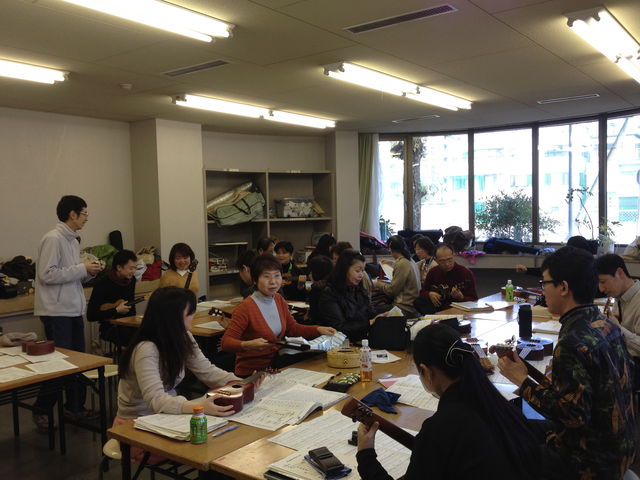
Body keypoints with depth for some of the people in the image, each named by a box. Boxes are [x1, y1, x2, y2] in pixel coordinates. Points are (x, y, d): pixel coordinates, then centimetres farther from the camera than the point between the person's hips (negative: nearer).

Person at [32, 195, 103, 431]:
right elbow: (47, 275, -21)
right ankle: (41, 410, 14)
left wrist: (88, 272, 1)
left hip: (74, 309, 9)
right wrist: (82, 268, -18)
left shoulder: (73, 240, 13)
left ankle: (75, 406, 26)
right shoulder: (53, 239, -14)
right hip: (57, 311, -9)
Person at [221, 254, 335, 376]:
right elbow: (226, 342, -20)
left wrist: (318, 329, 3)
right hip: (250, 374, -7)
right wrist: (248, 345, -39)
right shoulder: (246, 307, -17)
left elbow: (292, 328, 17)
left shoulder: (279, 300, 7)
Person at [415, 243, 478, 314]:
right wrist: (429, 294, -5)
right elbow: (423, 292, 18)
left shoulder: (466, 273, -6)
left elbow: (473, 300, -5)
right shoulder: (433, 272, 6)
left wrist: (461, 297, -26)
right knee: (418, 302, -22)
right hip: (436, 309, 4)